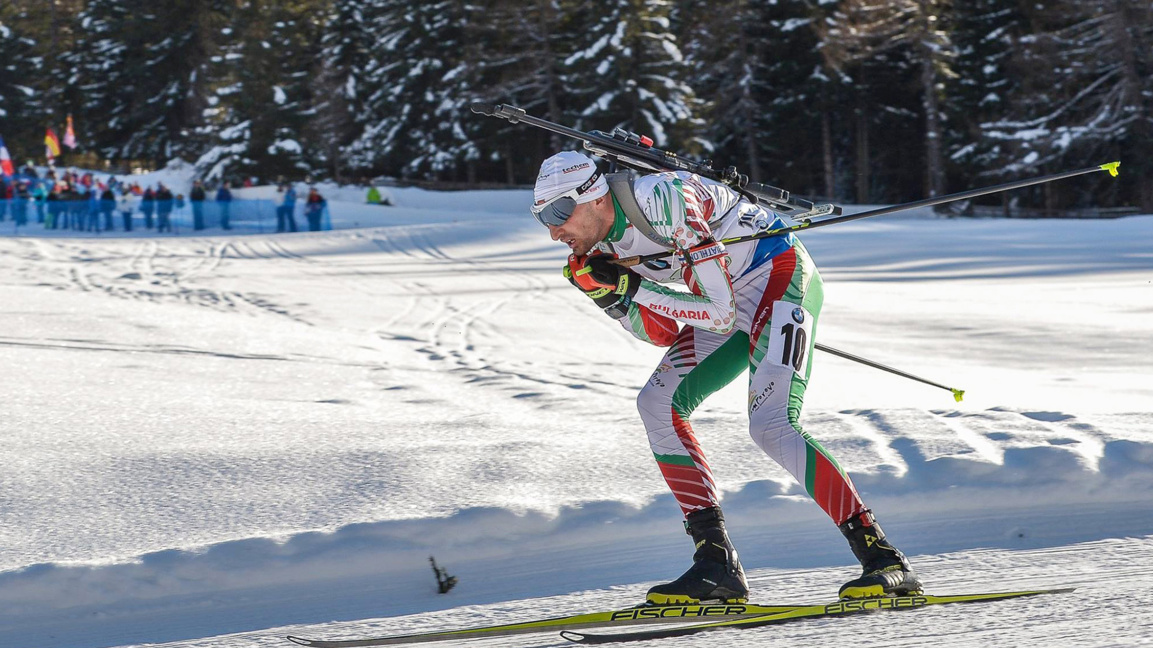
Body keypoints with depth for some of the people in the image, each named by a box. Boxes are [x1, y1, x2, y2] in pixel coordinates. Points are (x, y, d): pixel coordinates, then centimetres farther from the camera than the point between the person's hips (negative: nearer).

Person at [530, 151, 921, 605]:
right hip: (733, 298, 10)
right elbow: (663, 333, 3)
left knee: (770, 424, -24)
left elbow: (723, 313, -26)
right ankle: (717, 564, -4)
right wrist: (611, 294, -12)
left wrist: (633, 289, -26)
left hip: (779, 276, -9)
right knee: (657, 403, -2)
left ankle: (883, 559, -23)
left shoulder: (660, 201, -27)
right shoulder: (600, 248, 1)